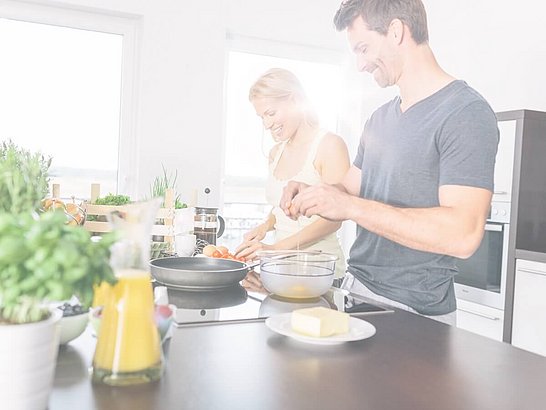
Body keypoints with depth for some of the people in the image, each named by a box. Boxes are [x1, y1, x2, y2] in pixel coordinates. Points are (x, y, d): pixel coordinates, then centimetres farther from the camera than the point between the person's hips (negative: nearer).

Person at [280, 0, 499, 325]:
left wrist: (350, 206, -25)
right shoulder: (380, 119, 11)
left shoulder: (466, 114, -15)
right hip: (356, 287, 7)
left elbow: (463, 235, -25)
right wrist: (309, 194, -3)